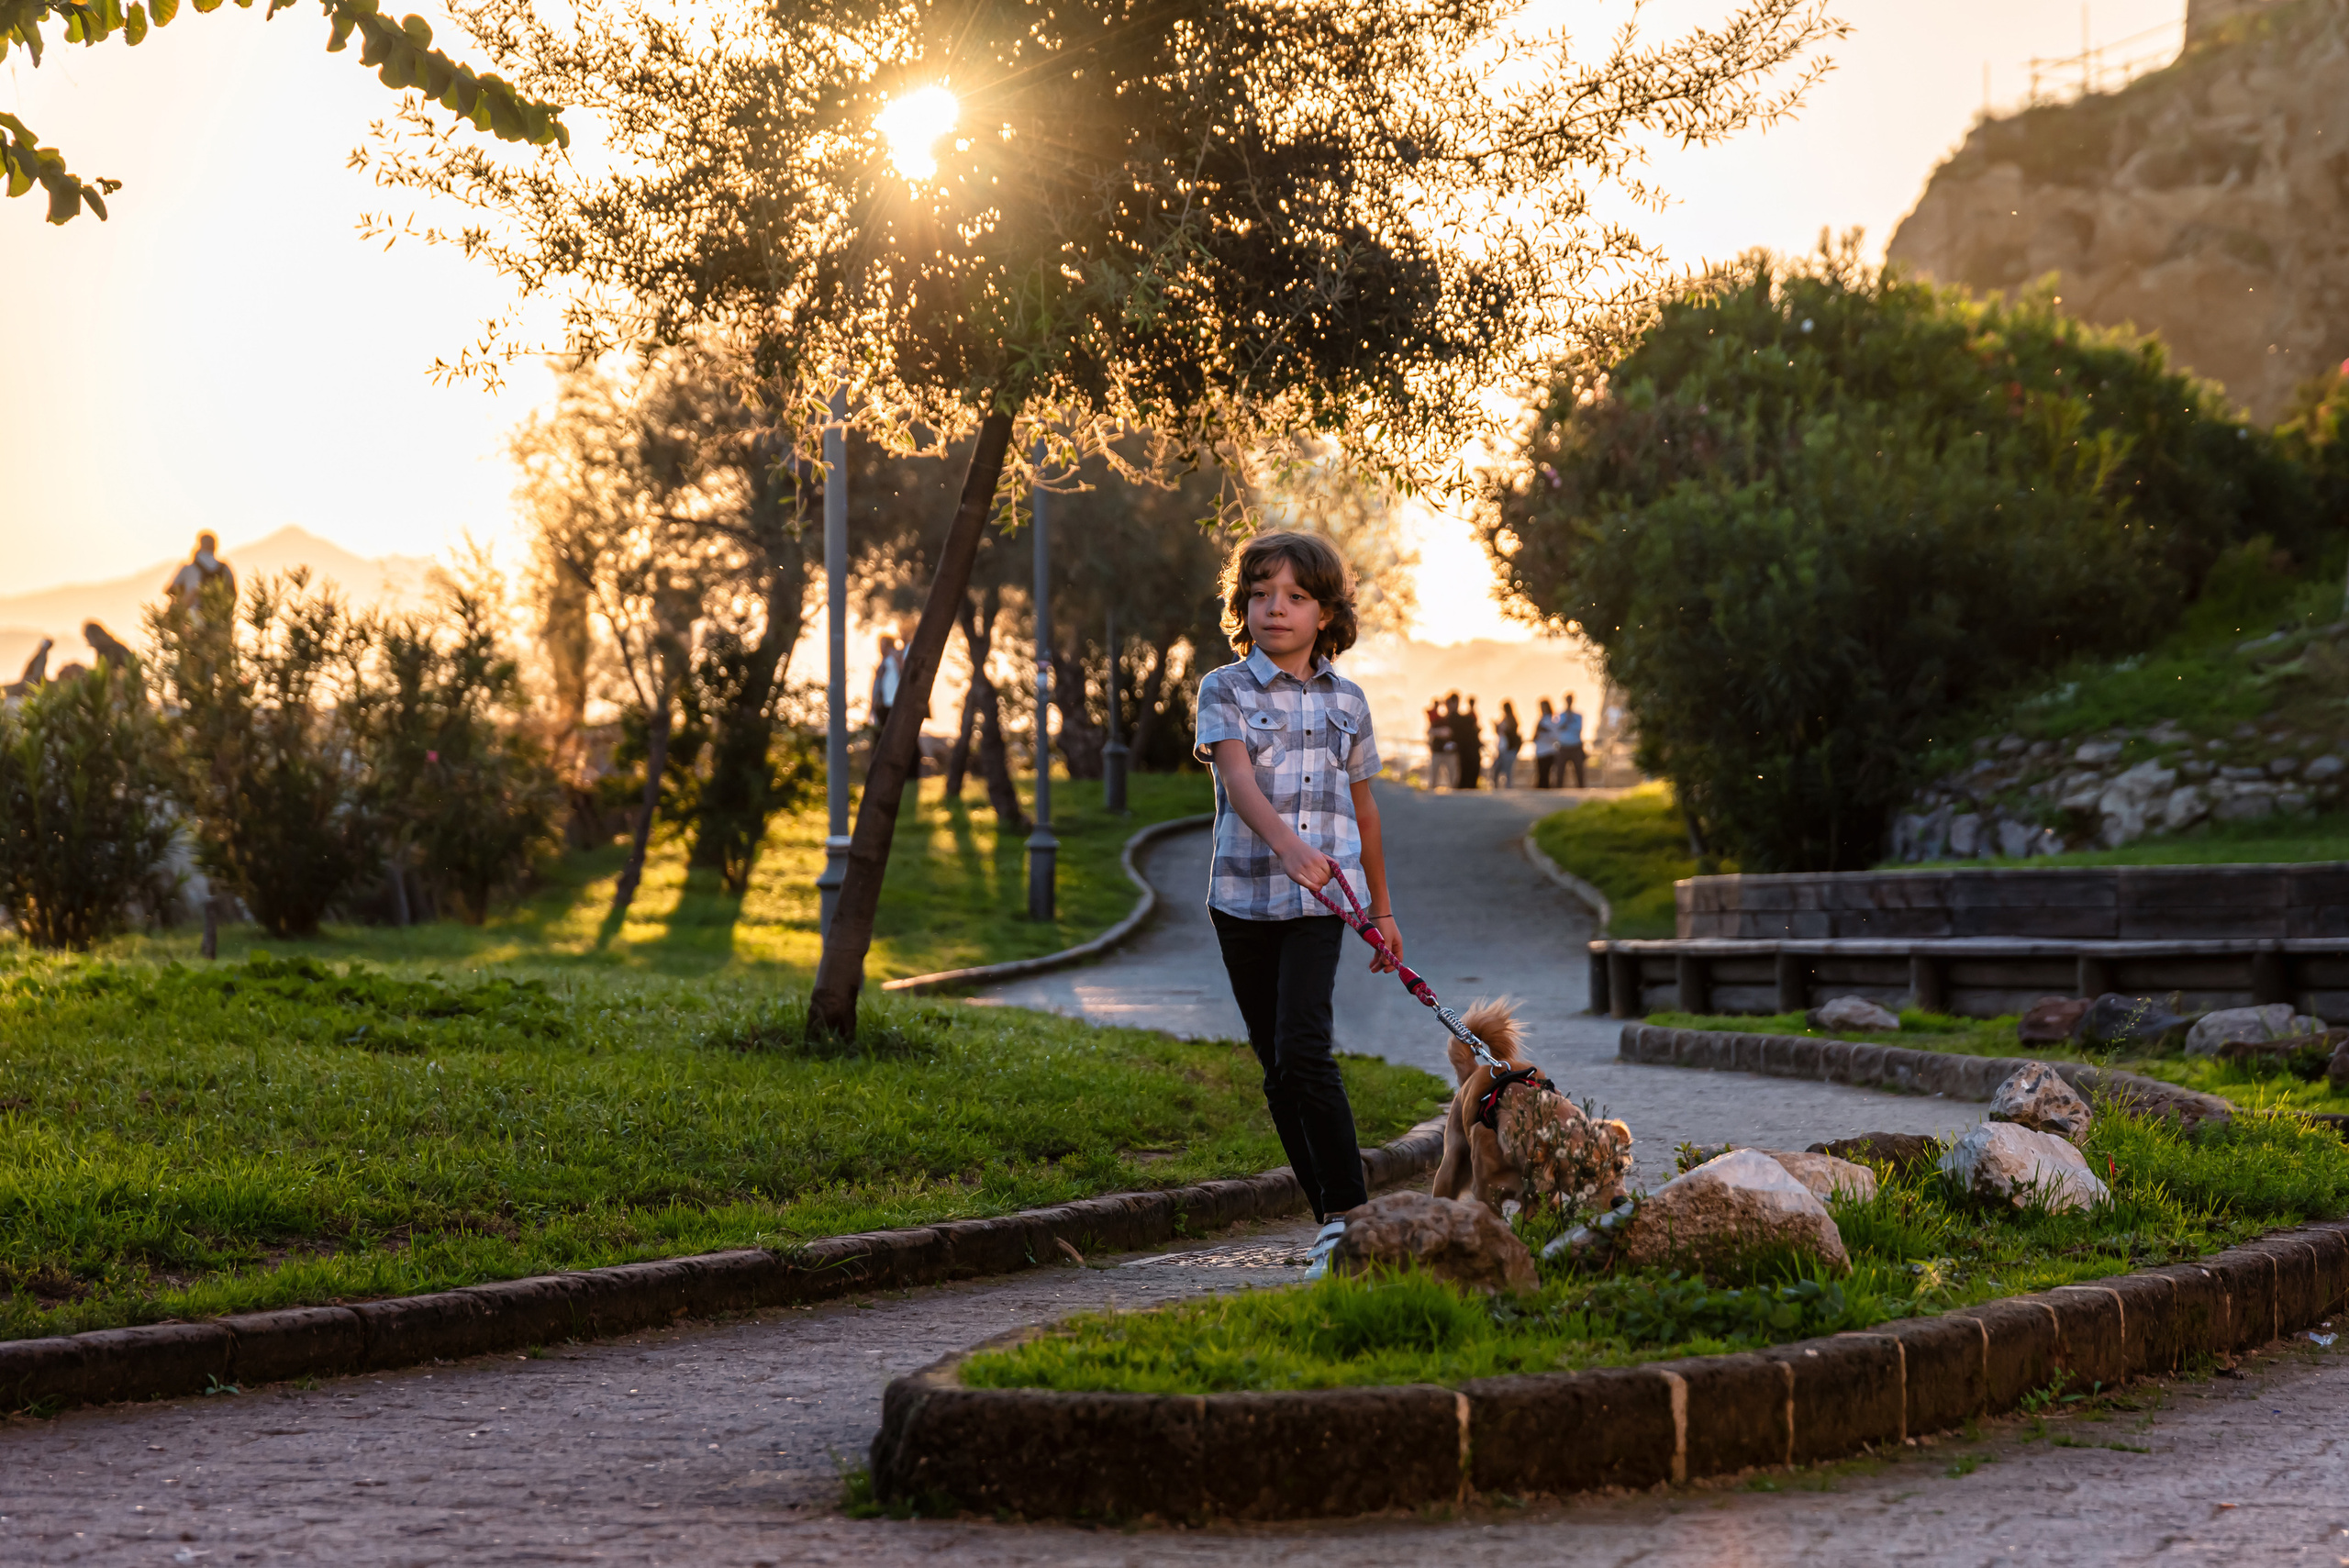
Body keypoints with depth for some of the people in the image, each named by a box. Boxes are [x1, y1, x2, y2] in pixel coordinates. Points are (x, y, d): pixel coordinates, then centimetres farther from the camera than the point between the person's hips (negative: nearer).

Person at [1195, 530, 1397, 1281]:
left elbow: (1362, 806, 19)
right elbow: (1238, 778, -16)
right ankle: (1332, 1222, 13)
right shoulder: (1225, 691, 1)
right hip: (1244, 897, 1)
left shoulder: (1346, 700, 9)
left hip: (1321, 899, -1)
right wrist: (1288, 845, -35)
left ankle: (1350, 1212, -16)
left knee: (1302, 1050, -19)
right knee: (1278, 1071, 4)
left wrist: (1382, 909, 23)